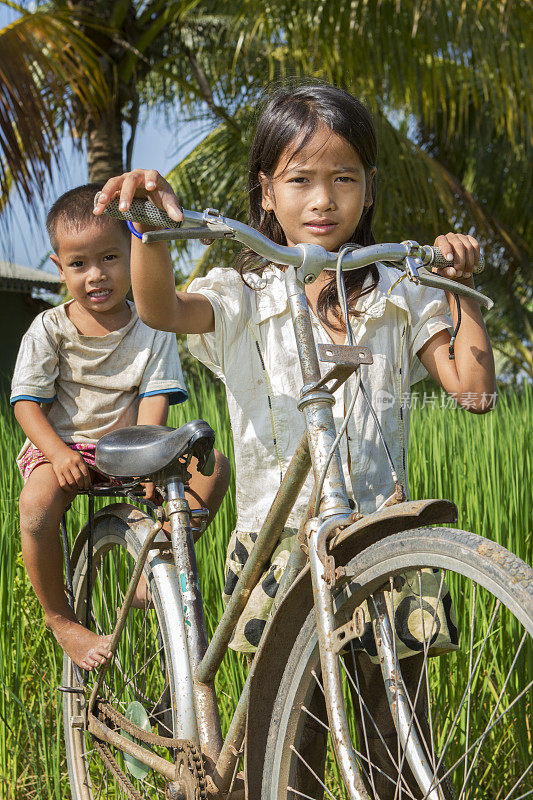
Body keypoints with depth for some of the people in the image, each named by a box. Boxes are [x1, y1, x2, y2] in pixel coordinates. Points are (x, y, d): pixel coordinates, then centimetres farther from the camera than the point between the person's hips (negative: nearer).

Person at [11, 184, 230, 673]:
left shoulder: (152, 330, 1)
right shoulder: (48, 330, -3)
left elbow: (155, 400, -8)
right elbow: (27, 401, -6)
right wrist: (59, 453, -24)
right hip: (60, 446, -2)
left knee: (213, 465, -22)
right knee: (38, 503, -36)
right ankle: (60, 619, -13)